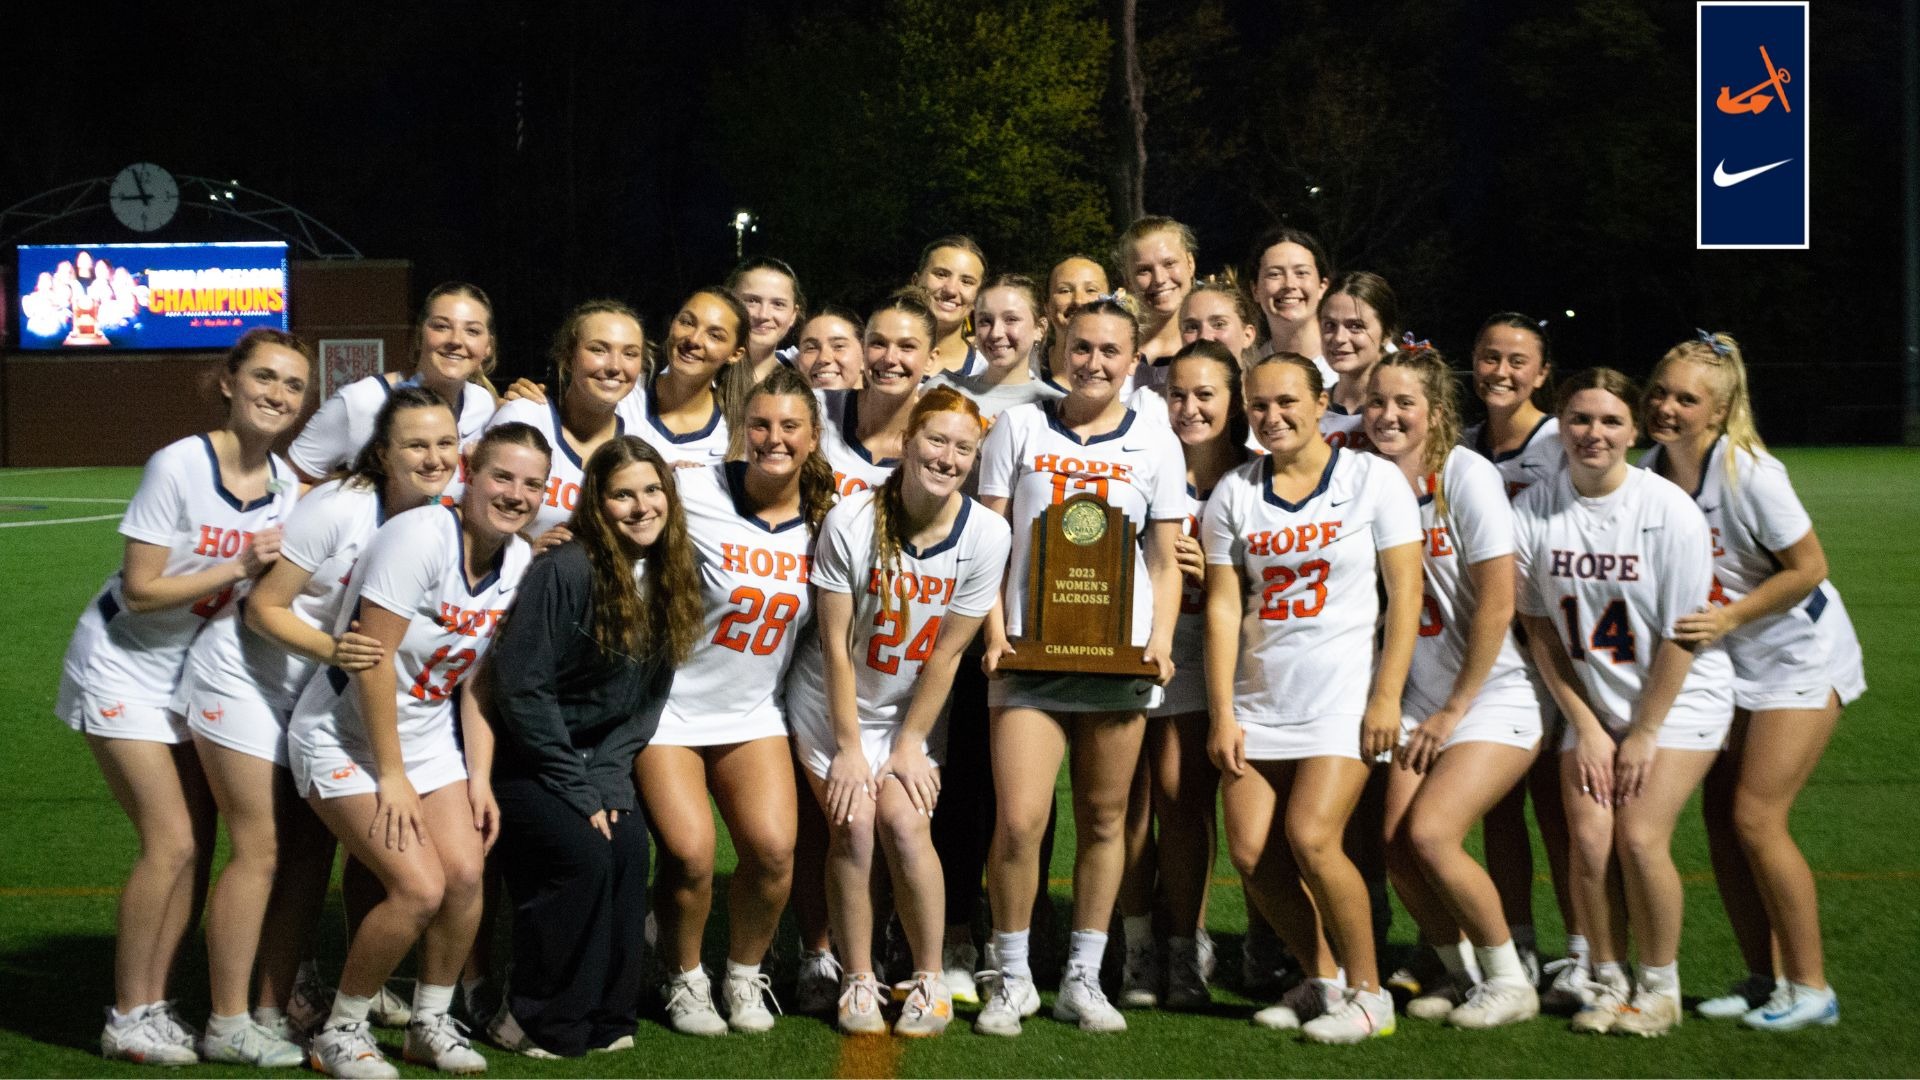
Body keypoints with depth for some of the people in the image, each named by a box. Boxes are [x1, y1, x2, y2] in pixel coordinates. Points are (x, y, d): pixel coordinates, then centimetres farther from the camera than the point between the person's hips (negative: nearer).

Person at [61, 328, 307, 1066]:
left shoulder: (285, 483, -3)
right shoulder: (178, 467, -22)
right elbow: (141, 590, -22)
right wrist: (239, 568, -28)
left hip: (196, 674, 7)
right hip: (124, 668, -6)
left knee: (195, 848, 2)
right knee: (171, 842, -13)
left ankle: (155, 1005, 13)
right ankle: (127, 1019, -2)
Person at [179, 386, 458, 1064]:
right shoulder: (339, 509, -24)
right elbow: (263, 608, -20)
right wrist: (330, 648, -35)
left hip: (313, 695, 7)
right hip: (242, 676, -7)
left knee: (314, 849, 6)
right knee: (262, 851, -6)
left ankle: (278, 1008, 17)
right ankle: (227, 1026, 3)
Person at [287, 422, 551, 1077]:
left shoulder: (518, 562, -2)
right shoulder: (419, 538, -24)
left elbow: (478, 675, 6)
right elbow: (372, 660, -24)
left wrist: (480, 777, -1)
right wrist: (391, 777, -20)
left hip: (429, 737, 7)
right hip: (347, 740, -7)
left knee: (465, 874, -9)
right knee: (420, 888, -17)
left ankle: (431, 1023, 13)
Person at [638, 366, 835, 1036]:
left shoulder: (824, 517, -1)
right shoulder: (696, 495, -15)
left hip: (753, 711, 3)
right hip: (670, 705, -3)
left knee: (773, 848, -14)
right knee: (690, 855, -16)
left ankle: (745, 975, 14)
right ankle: (684, 980, 13)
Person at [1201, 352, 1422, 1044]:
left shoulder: (1373, 480, -2)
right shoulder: (1234, 494, 7)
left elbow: (1405, 593, -4)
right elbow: (1223, 605, 5)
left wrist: (1387, 696, -11)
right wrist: (1222, 714, -1)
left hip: (1346, 693, -4)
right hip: (1260, 698, 4)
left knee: (1310, 837, -18)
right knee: (1251, 854, -4)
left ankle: (1368, 992, -2)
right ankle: (1323, 980, 16)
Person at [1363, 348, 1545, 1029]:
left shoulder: (1466, 475, -16)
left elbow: (1496, 604, -16)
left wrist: (1455, 710, -11)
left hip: (1495, 693, -5)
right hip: (1423, 694, 5)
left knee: (1430, 831, -18)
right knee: (1397, 840, -6)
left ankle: (1509, 981, 0)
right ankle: (1463, 974, 15)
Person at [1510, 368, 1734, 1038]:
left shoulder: (1669, 510, -15)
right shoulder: (1533, 510, -7)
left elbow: (1681, 636, -11)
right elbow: (1539, 629, -1)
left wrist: (1643, 735, -10)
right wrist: (1585, 727, -3)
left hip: (1679, 698, -3)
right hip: (1589, 702, 3)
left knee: (1639, 837, -16)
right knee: (1589, 842, -11)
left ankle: (1660, 988, 3)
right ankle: (1608, 982, 9)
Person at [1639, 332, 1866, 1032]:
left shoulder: (1750, 474, -24)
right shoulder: (1646, 474, -6)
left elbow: (1809, 568, -17)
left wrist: (1728, 618, -21)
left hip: (1800, 656, -6)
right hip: (1725, 663, 7)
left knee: (1755, 818, -11)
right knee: (1721, 819, 3)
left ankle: (1810, 989, 0)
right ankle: (1762, 981, 15)